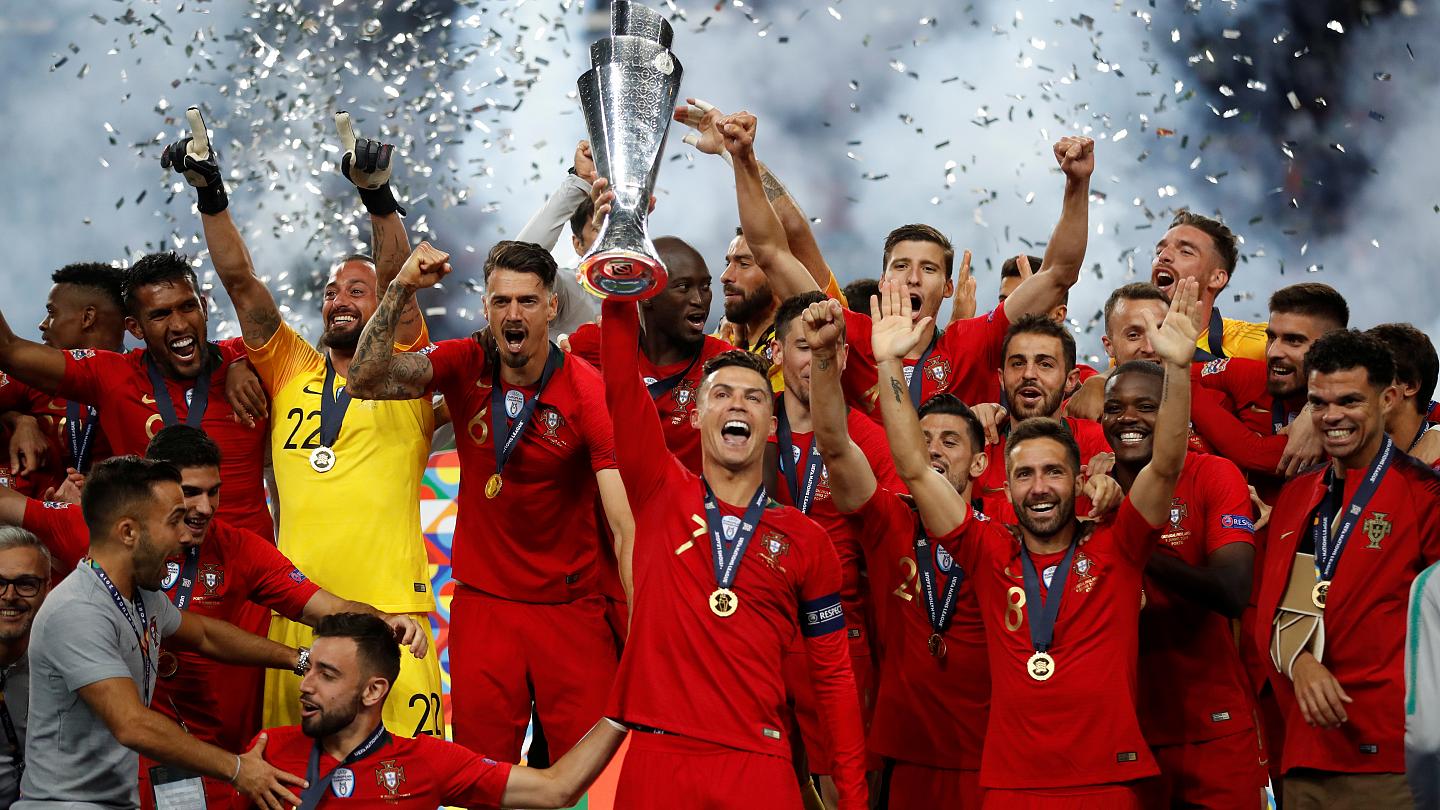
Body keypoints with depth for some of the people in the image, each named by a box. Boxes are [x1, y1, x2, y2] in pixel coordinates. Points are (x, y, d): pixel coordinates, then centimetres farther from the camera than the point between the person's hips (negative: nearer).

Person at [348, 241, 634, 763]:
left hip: (571, 608, -2)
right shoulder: (467, 365, -2)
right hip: (482, 603, 3)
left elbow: (624, 523, -19)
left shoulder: (587, 391, -13)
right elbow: (366, 381, -12)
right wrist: (401, 290, -22)